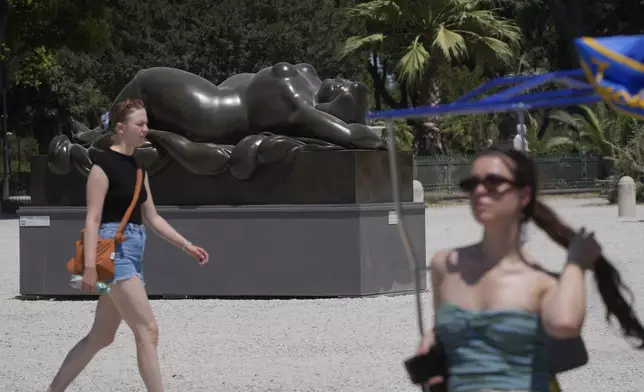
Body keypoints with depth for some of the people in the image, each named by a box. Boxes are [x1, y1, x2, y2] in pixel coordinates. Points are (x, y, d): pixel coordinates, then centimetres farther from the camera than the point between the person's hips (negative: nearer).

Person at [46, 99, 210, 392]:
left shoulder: (137, 168, 16)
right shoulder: (104, 164, -10)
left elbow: (152, 218, 20)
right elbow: (93, 219, -15)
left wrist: (186, 245, 14)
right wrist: (90, 265, -23)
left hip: (132, 252, 9)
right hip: (113, 250, -9)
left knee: (101, 337, 12)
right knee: (147, 330, -13)